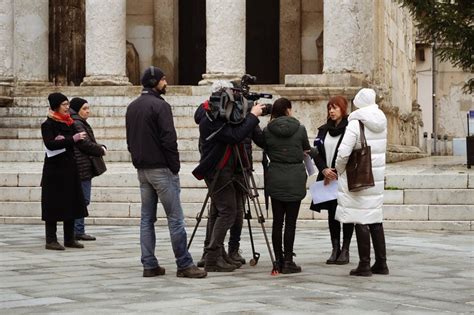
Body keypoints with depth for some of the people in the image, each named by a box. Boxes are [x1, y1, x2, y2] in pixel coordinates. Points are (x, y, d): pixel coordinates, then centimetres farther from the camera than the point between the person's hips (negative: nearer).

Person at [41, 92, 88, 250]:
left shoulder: (69, 123, 13)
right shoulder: (48, 125, -7)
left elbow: (79, 141, 5)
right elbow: (50, 144, -21)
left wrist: (63, 140, -13)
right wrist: (71, 139, -24)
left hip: (69, 168, 7)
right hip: (55, 168, -7)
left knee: (71, 204, 8)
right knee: (53, 204, -5)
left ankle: (69, 238, 16)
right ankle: (51, 240, -1)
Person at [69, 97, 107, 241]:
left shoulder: (79, 123, 19)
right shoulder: (76, 124, -13)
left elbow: (89, 143, 21)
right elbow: (85, 144, -19)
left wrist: (100, 147, 3)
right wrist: (101, 150, -4)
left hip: (83, 168, 11)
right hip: (82, 167, -11)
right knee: (82, 199, -8)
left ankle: (78, 230, 16)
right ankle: (78, 231, -5)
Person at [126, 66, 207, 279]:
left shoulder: (132, 107, 13)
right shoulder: (160, 105, -12)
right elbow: (169, 140, -17)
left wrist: (138, 160, 17)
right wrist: (175, 166, -10)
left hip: (141, 169, 8)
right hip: (161, 169, -8)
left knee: (147, 218, 9)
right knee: (175, 218, -5)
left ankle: (149, 265, 9)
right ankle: (184, 265, -4)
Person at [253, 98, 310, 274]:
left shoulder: (268, 130, -1)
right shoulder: (300, 129, -3)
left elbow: (261, 143, 14)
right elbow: (307, 149, 11)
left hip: (275, 178, 2)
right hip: (295, 179, -2)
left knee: (277, 221, 8)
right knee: (291, 221, -1)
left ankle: (278, 260, 11)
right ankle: (288, 261, -1)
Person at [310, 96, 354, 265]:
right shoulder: (323, 130, 12)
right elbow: (316, 152, 7)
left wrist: (336, 172, -14)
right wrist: (324, 169, -10)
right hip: (327, 178, 6)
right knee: (331, 214, 7)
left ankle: (345, 250, 6)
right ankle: (335, 249, 13)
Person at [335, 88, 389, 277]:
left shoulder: (355, 123, -14)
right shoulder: (381, 123, 7)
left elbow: (343, 153, -18)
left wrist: (338, 170, -1)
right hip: (376, 177, 7)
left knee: (361, 221, -2)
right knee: (375, 220, 13)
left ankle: (364, 265, 0)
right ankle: (381, 263, 17)